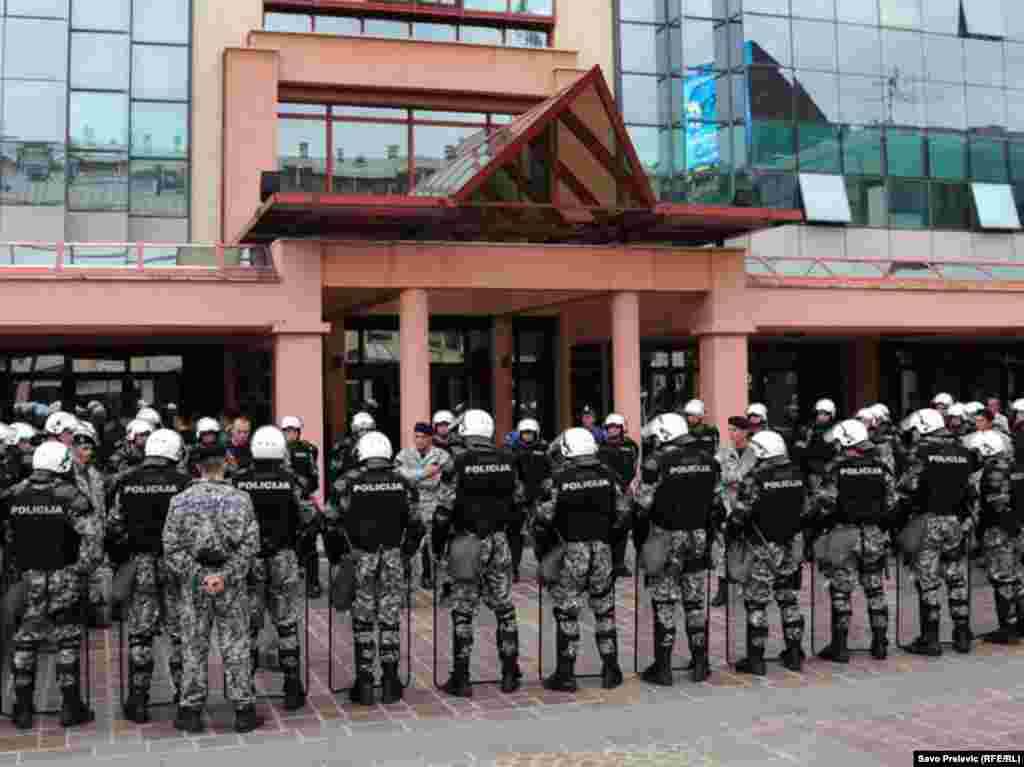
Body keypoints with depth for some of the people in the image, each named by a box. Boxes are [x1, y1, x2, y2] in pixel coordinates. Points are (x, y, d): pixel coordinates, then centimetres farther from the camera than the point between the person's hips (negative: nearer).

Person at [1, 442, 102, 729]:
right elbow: (92, 535, -19)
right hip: (63, 579, -4)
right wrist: (84, 570, -10)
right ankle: (70, 707, 9)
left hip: (28, 579, 4)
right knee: (67, 641, 5)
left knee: (25, 641, 13)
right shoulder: (69, 496, -12)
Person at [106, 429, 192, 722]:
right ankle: (185, 694, 11)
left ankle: (138, 702, 10)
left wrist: (117, 561, 16)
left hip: (140, 564, 2)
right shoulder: (183, 482, -6)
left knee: (139, 633, 7)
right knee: (180, 632, 7)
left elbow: (115, 528, 6)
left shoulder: (127, 483, 4)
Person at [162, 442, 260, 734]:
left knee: (194, 646, 9)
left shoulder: (181, 500, -1)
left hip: (193, 581, 1)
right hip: (231, 582, -1)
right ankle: (243, 710, 10)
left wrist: (197, 576, -8)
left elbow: (172, 547, -6)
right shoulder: (240, 499, -3)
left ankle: (191, 711, 14)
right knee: (236, 645, 6)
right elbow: (249, 545, -10)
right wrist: (226, 575, -12)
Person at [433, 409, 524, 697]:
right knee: (504, 607, 13)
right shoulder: (508, 461, 1)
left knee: (463, 611, 3)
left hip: (467, 543, -3)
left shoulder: (458, 463, -11)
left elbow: (444, 510, -10)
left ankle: (461, 678, 6)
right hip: (499, 542, 4)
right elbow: (519, 500, 10)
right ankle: (509, 675, 19)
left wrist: (437, 545, 0)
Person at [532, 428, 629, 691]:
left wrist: (542, 552, 7)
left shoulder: (558, 479, -7)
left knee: (567, 613, 5)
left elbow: (543, 520, -8)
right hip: (603, 550, 3)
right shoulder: (608, 475, 2)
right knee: (605, 611, 15)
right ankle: (611, 671, 19)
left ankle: (566, 674, 7)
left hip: (571, 551, -3)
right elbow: (623, 515, 3)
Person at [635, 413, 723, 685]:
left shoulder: (658, 460, -13)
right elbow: (716, 502, 10)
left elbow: (643, 504, -10)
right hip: (698, 538, 5)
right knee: (695, 601, 14)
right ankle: (700, 664, 19)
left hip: (667, 537, -5)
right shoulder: (708, 459, 5)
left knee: (663, 602, 2)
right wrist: (711, 533, 18)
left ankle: (663, 667, 4)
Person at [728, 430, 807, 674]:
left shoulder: (755, 478, -16)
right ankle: (794, 655, 23)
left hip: (762, 547, -6)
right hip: (789, 545, 6)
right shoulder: (797, 475, 3)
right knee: (790, 599, 16)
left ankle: (755, 659, 5)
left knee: (756, 603, 2)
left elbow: (739, 514, -12)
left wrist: (732, 533, 6)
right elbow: (804, 510, 11)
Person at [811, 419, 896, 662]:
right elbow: (892, 503, 6)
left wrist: (816, 528, 5)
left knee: (841, 592, 2)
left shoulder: (836, 469, -11)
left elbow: (823, 504, -11)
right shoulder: (881, 468, 2)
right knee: (875, 590, 14)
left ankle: (840, 647, 4)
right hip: (875, 536, 4)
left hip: (844, 535, -4)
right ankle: (880, 644, 19)